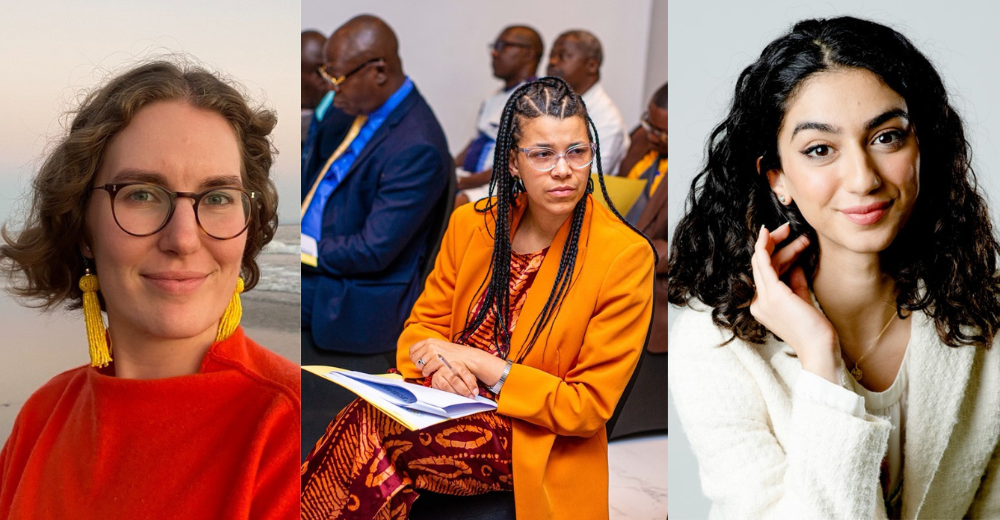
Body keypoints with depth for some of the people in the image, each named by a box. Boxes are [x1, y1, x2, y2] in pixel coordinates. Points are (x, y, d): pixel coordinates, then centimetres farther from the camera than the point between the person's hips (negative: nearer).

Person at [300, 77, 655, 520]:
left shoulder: (627, 255, -12)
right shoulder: (473, 223, 4)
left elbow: (589, 407, -12)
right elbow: (422, 323, 10)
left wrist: (478, 364, -16)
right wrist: (438, 362, -15)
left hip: (535, 445, -4)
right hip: (449, 401, 5)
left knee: (369, 430, -26)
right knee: (368, 411, -28)